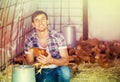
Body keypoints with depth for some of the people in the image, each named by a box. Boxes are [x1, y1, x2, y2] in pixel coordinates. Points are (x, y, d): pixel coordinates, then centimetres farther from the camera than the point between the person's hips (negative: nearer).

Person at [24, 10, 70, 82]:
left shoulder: (58, 36, -12)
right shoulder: (29, 41, -7)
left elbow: (65, 61, -15)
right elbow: (30, 63, -1)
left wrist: (51, 60, -36)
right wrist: (38, 63, -25)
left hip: (57, 70, -1)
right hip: (41, 73, 2)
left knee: (64, 70, -35)